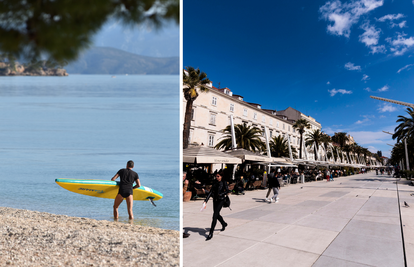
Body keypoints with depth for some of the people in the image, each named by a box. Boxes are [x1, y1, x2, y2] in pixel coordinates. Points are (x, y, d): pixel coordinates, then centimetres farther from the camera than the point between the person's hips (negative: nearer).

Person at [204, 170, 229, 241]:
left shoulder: (223, 183, -9)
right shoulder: (215, 182, 5)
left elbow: (227, 190, -18)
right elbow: (211, 192, 0)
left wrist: (220, 194, -21)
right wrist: (206, 201, -8)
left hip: (220, 200, -6)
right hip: (215, 200, 6)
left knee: (215, 216, -11)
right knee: (217, 215, 19)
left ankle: (211, 233, -8)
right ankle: (224, 224, 49)